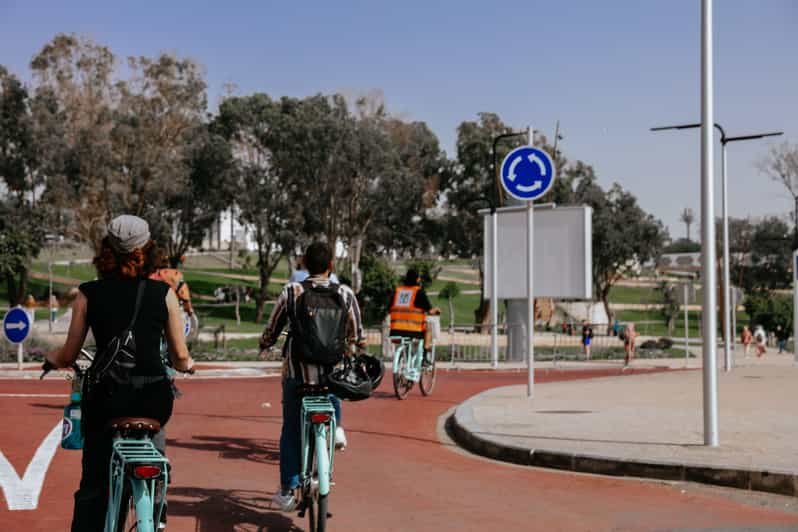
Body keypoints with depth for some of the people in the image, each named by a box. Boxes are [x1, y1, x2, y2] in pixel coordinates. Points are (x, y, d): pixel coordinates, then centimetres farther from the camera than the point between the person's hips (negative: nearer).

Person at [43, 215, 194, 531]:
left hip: (106, 397, 0)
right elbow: (180, 357, 3)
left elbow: (69, 355, 3)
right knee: (153, 443, 31)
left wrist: (50, 357, 25)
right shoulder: (164, 293, 0)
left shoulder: (88, 293, 0)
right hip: (153, 396, 0)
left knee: (93, 485, 9)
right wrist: (188, 365, 26)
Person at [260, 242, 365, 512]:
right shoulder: (345, 293, -3)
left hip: (296, 370, 0)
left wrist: (263, 346, 26)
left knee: (291, 429, 12)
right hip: (332, 368, 0)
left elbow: (271, 331, 4)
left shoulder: (290, 292, -5)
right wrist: (360, 346, 29)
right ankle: (335, 426, 21)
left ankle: (287, 491, 14)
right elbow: (356, 337, 6)